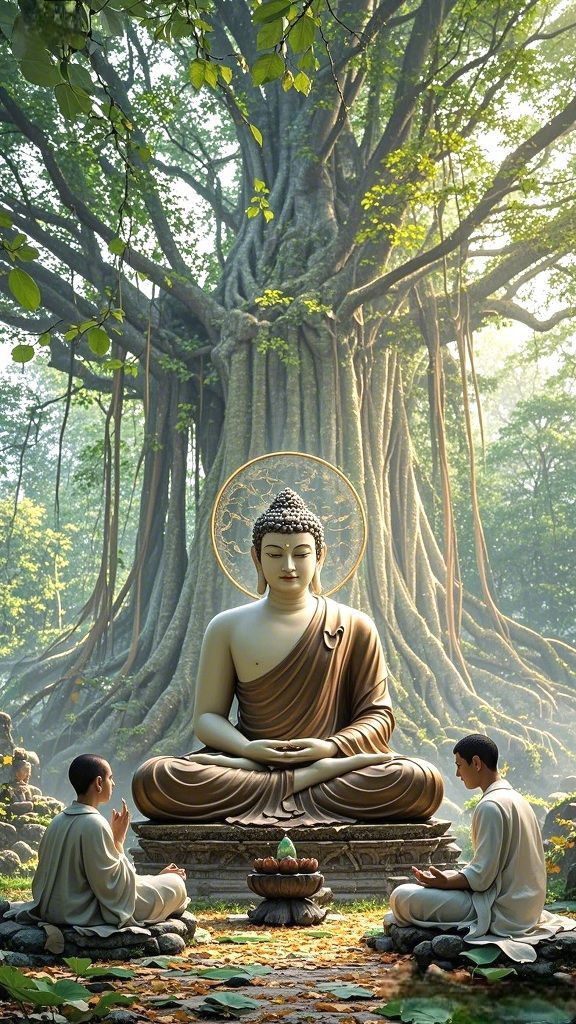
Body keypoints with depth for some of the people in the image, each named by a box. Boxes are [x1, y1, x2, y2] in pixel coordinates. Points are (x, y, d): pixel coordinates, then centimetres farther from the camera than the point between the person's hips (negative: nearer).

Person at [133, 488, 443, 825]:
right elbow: (208, 715, 9)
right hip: (249, 764, 1)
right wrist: (246, 749, -12)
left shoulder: (354, 627, 10)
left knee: (424, 783, -28)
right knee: (152, 779, -30)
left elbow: (378, 714, 8)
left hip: (330, 761, 0)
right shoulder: (228, 627, 11)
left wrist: (332, 746, -12)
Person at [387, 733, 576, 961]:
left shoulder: (490, 806, -19)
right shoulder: (515, 798, 12)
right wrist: (448, 877, 16)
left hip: (500, 912, -10)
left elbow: (481, 876, -22)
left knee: (401, 897, -20)